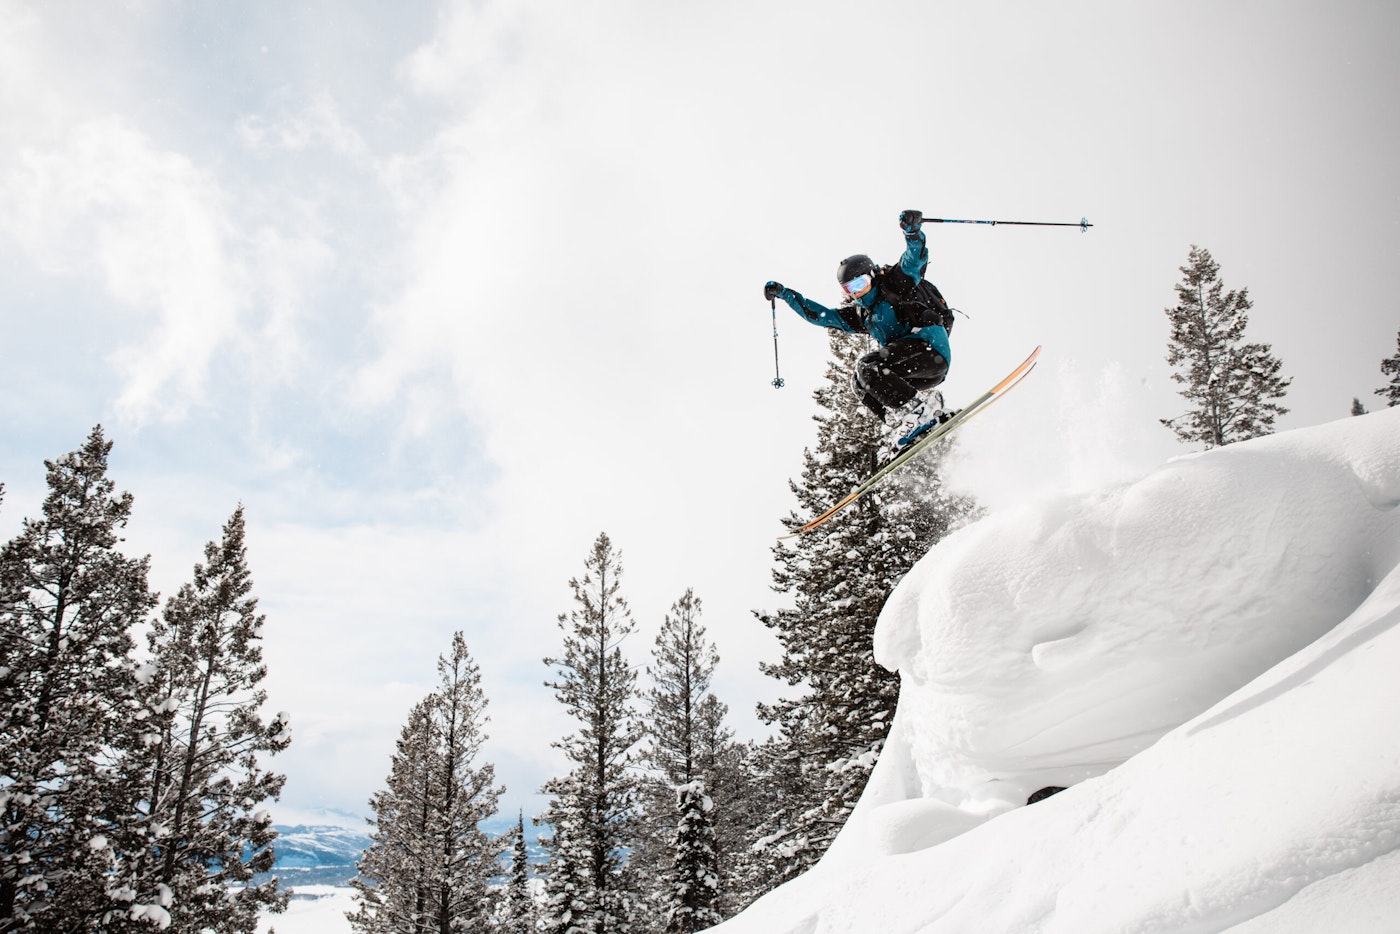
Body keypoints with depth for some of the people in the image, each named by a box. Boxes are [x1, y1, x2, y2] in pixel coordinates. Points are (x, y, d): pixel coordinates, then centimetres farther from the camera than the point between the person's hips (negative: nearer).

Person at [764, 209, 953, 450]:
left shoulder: (897, 281, 6)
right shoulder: (859, 314, 22)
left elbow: (916, 258, -10)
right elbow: (820, 314, 25)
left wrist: (913, 231, -31)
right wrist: (784, 293, 22)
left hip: (931, 347, -8)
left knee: (867, 367, -20)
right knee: (863, 385, 0)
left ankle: (921, 409, -22)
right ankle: (908, 428, -8)